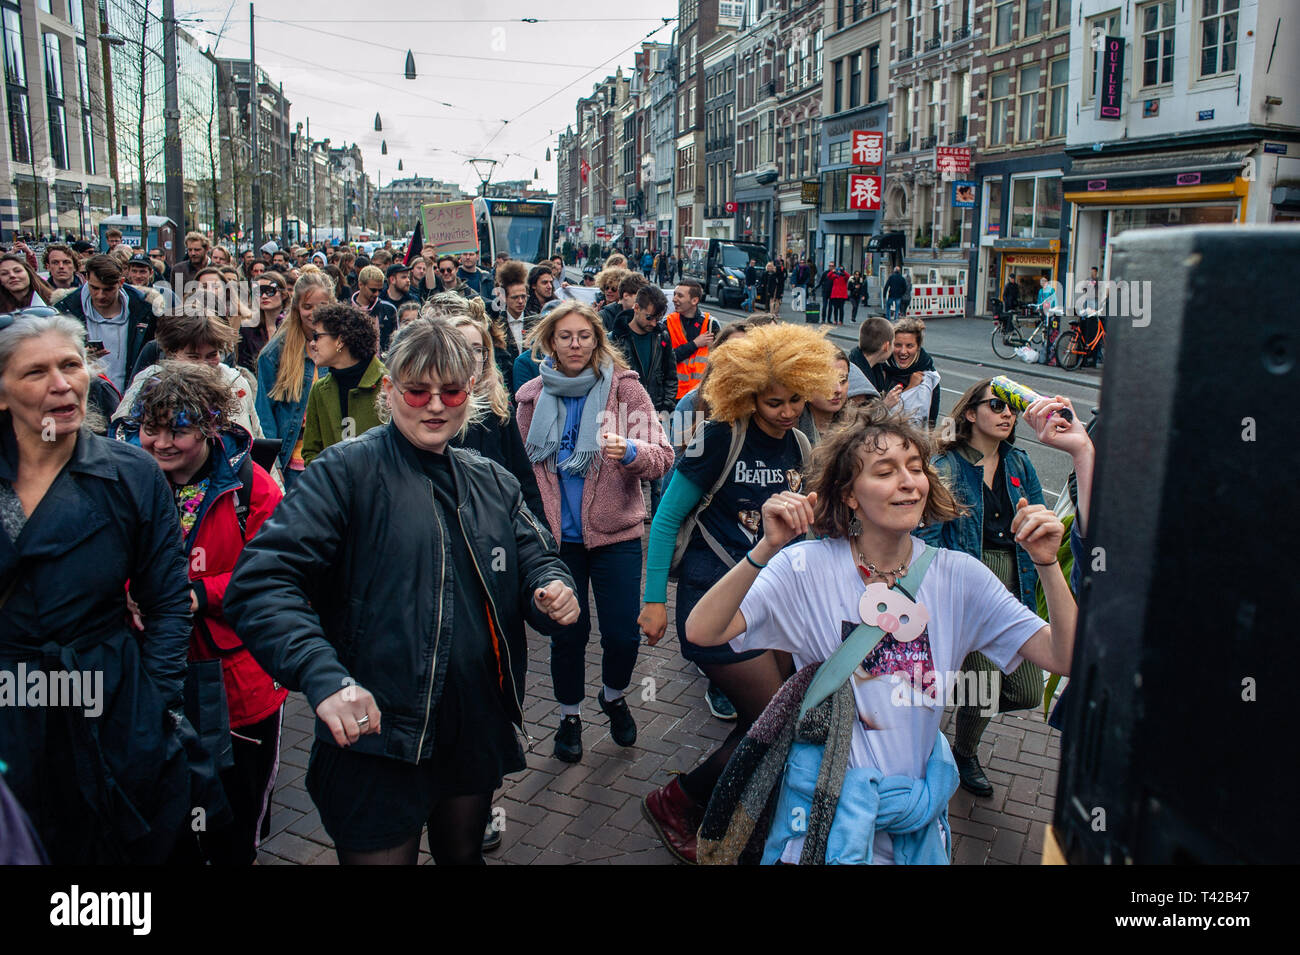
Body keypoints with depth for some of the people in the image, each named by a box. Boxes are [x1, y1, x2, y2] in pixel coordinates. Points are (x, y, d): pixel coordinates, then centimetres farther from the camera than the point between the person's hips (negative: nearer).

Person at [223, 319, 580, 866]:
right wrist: (322, 676, -35)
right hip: (376, 741, -6)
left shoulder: (492, 482, 7)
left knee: (465, 853, 25)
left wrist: (553, 592, -13)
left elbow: (536, 556, 12)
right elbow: (259, 582, -20)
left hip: (479, 735, 6)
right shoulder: (348, 471, -12)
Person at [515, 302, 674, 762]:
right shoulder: (533, 396, 3)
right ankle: (569, 715, 32)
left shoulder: (624, 387, -5)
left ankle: (614, 696, 34)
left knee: (623, 634, 1)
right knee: (567, 631, 8)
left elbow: (662, 457, -12)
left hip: (615, 533, -1)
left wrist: (630, 450, -33)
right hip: (557, 535, 2)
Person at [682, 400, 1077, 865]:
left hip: (919, 809, 3)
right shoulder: (808, 567, -14)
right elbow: (701, 632, -24)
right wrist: (767, 548, -36)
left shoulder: (959, 576, -6)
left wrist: (1048, 564, -24)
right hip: (829, 804, -3)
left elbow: (1065, 658, -10)